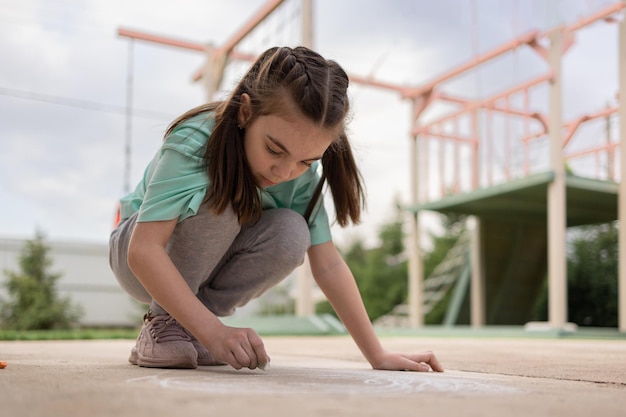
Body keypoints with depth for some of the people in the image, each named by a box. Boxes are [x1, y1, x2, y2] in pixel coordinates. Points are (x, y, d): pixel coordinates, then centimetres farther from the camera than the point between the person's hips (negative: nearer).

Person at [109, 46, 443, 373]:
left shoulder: (302, 172, -19)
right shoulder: (194, 142, -32)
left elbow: (327, 264, -17)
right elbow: (144, 250, -38)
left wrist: (378, 356, -19)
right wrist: (215, 332, -47)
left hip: (211, 263, 4)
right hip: (145, 264, -4)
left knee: (292, 233, -26)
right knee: (220, 198, -33)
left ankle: (188, 327, -10)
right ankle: (163, 323, -17)